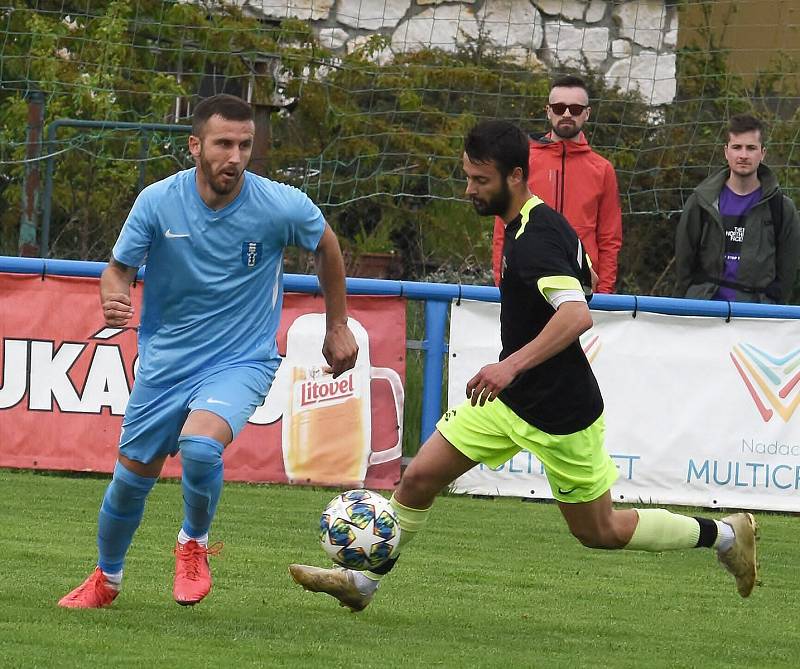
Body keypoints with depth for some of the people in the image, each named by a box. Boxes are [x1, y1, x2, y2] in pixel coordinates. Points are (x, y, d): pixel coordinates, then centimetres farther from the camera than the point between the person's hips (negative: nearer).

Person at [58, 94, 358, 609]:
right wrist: (113, 300, -26)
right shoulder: (158, 201, -13)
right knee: (133, 475, 10)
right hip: (165, 361, 3)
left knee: (200, 447, -30)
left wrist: (338, 326, 13)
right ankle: (106, 580, 37)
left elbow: (327, 246, 6)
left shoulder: (283, 207, -15)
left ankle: (194, 542, 0)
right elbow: (119, 267, -2)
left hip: (242, 360, -2)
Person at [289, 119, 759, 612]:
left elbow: (578, 314, -39)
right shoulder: (543, 222, 4)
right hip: (511, 398, 9)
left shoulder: (534, 240, -25)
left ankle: (724, 534, 21)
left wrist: (514, 364, -48)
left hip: (560, 415, -9)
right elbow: (585, 282, 20)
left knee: (598, 531, 6)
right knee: (420, 479, 3)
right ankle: (364, 581, 16)